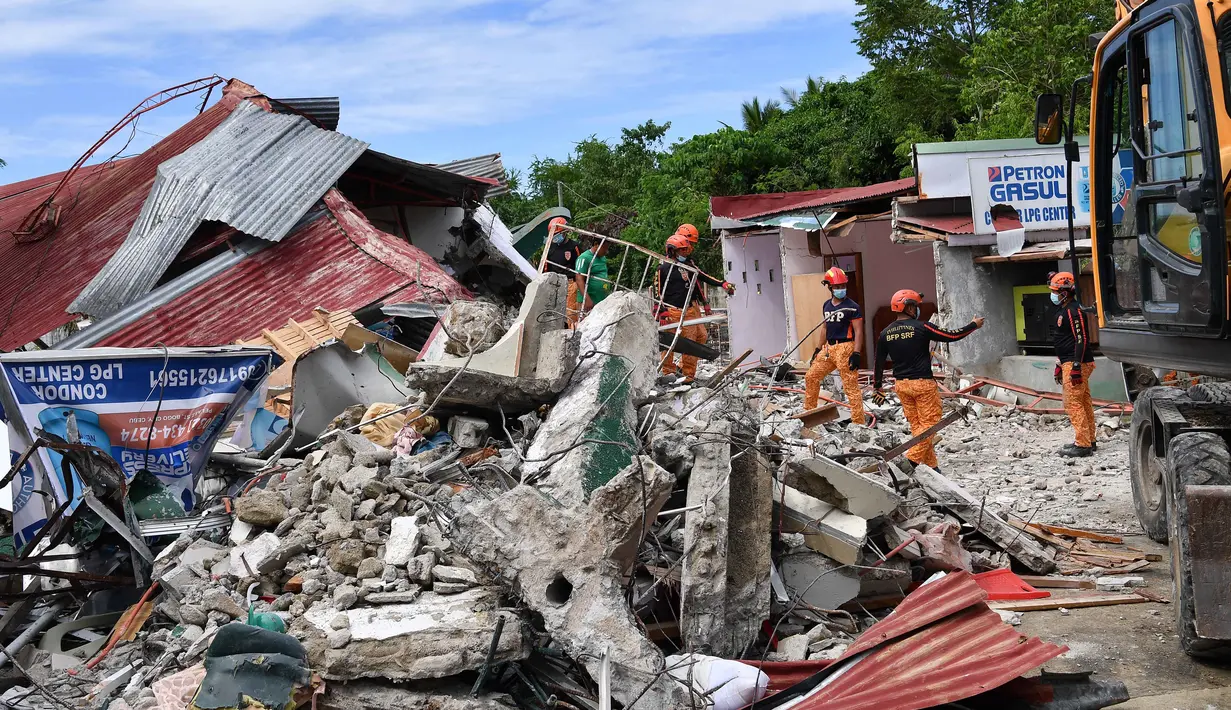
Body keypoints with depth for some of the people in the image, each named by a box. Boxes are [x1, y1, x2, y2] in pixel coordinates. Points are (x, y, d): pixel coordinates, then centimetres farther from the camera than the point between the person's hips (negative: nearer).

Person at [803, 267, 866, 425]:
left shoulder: (852, 307, -9)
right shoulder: (826, 305, 13)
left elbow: (858, 331, -12)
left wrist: (856, 353, -20)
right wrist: (818, 348, 21)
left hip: (845, 348, -8)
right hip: (828, 348, 8)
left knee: (850, 386, -7)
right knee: (811, 377, 13)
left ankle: (859, 421, -3)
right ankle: (809, 410, 29)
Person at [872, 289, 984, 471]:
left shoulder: (885, 333, 3)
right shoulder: (921, 327, -12)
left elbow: (879, 364, 9)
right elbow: (952, 336, -7)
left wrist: (878, 388, 20)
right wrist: (974, 325, 8)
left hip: (901, 384, 6)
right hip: (923, 383, -6)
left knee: (916, 425, 11)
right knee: (929, 423, 2)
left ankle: (930, 465, 15)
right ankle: (912, 460, -10)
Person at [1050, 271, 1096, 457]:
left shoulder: (1074, 311, -15)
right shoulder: (1063, 311, 18)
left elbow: (1081, 339, -20)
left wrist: (1076, 366, -24)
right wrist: (1059, 365, 26)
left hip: (1076, 364, -11)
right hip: (1069, 363, 11)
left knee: (1073, 403, -11)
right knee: (1084, 402, 13)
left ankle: (1083, 444, -10)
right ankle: (1089, 441, 19)